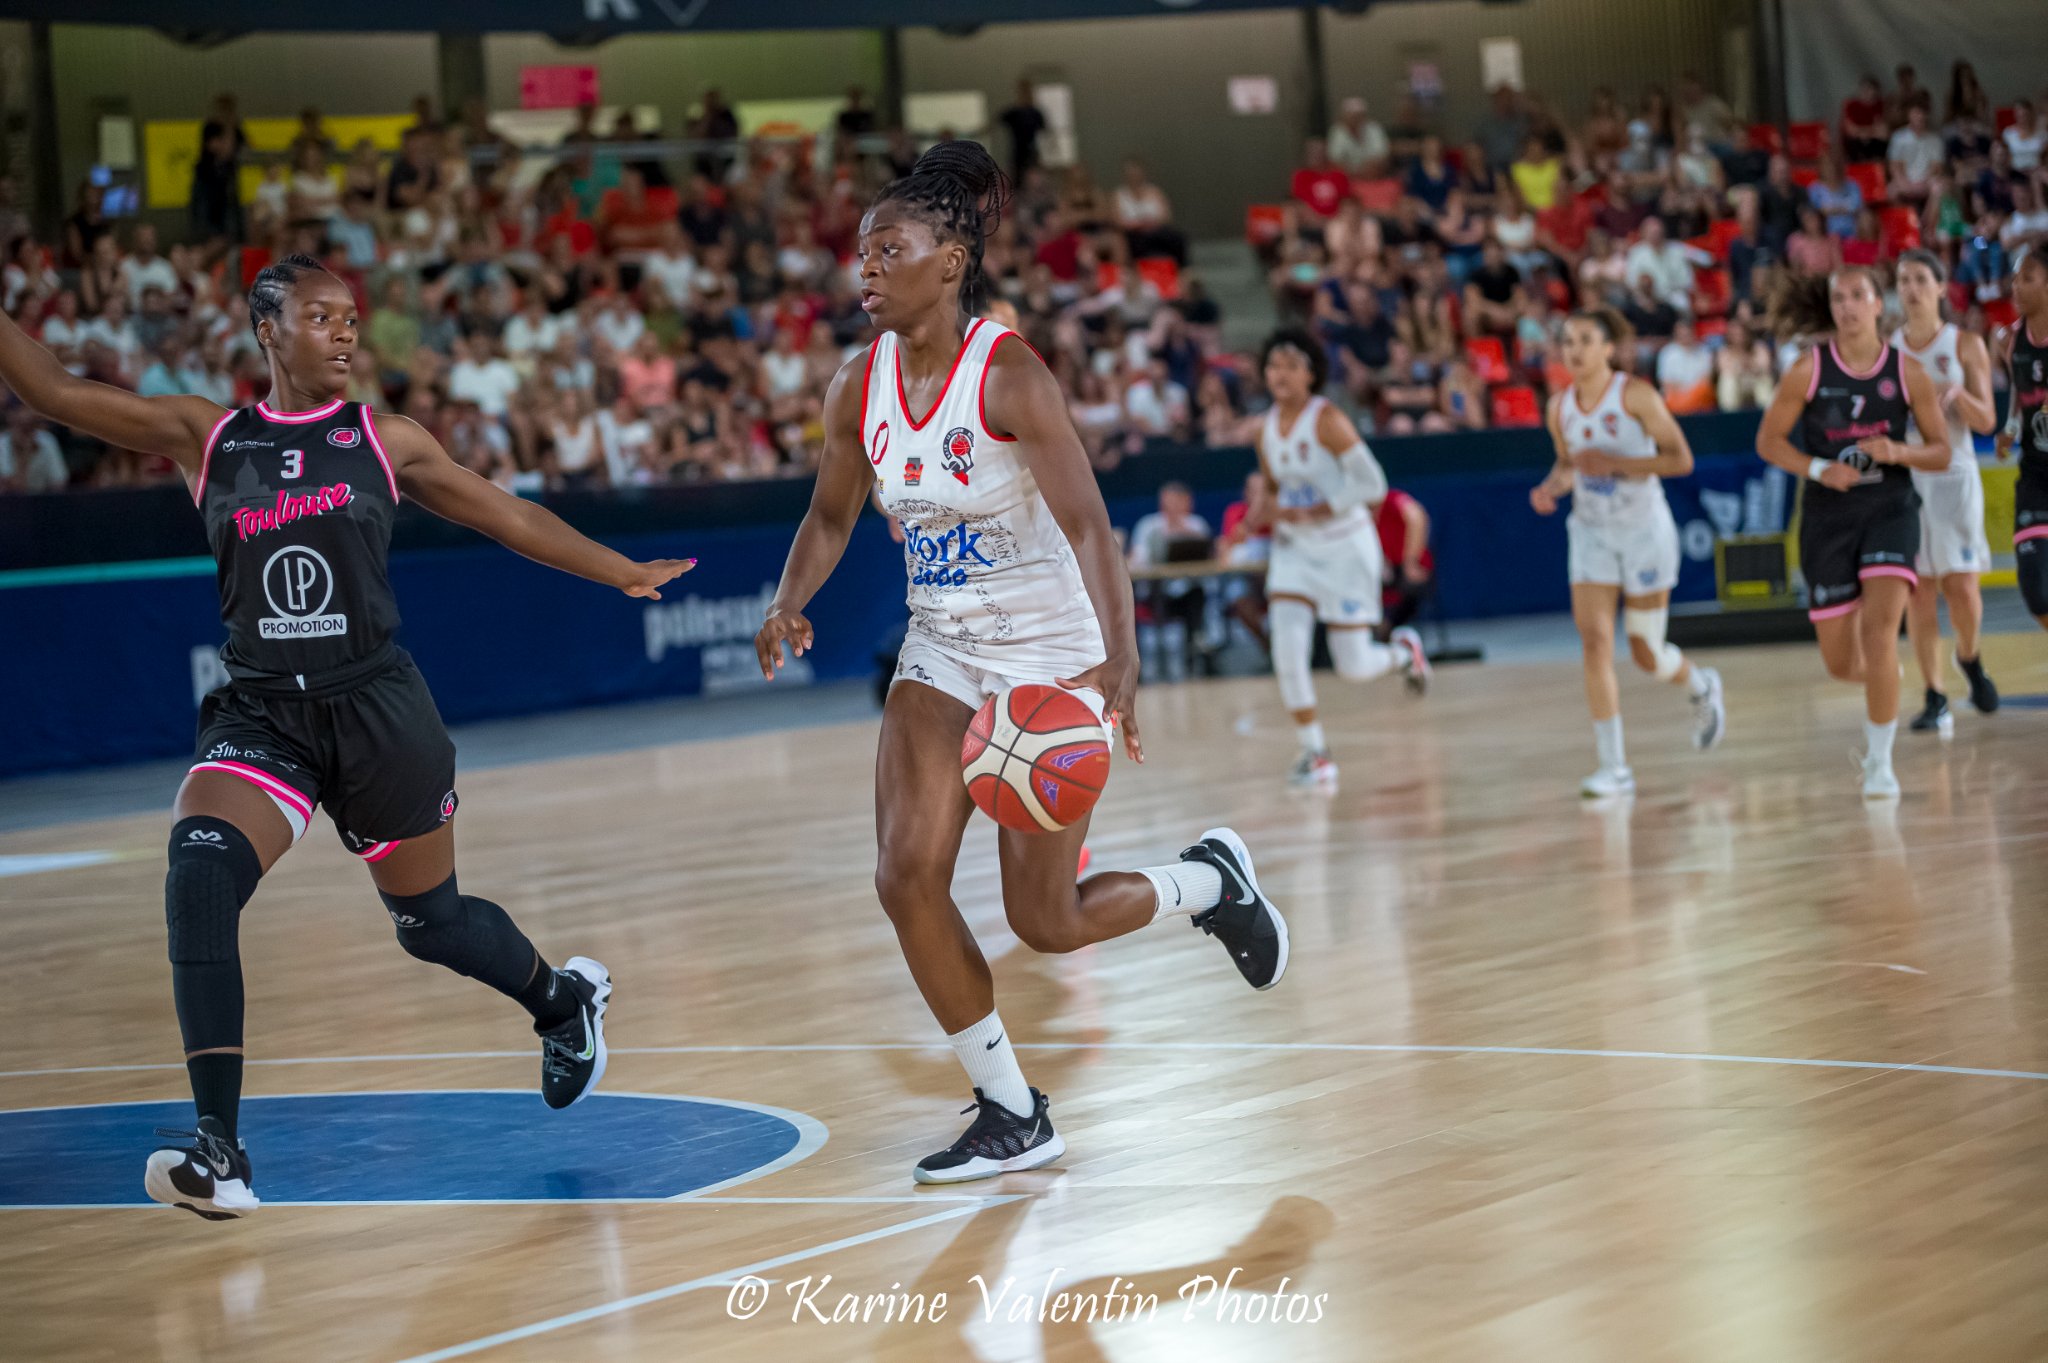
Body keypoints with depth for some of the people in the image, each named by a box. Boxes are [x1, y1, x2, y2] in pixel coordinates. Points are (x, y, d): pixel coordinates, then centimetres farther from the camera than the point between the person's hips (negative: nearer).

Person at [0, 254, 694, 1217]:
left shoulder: (384, 441, 2)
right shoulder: (204, 437, 3)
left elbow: (505, 516, 12)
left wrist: (624, 574, 16)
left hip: (373, 705, 0)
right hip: (258, 714, 0)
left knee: (430, 920, 13)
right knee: (198, 875, -25)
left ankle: (565, 1000, 49)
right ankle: (218, 1154, -26)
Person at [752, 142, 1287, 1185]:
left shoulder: (1008, 377, -20)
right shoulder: (861, 386, -2)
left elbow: (1088, 528, -26)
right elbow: (830, 516, 13)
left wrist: (1119, 665, -38)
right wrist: (789, 605, -7)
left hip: (1052, 661, -6)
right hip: (940, 657, 6)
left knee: (1045, 922, -2)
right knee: (906, 876, -11)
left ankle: (1210, 881, 30)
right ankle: (1013, 1118, 4)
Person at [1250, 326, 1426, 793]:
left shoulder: (1327, 421, -16)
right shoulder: (1267, 429, 3)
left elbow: (1372, 484, -19)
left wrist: (1310, 512, -23)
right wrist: (1265, 512, -3)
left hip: (1345, 547, -5)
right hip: (1294, 550, 5)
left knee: (1354, 667, -2)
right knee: (1287, 653, -14)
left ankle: (1402, 650, 34)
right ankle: (1315, 754, -2)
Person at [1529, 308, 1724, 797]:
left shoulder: (1635, 395, -14)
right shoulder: (1560, 408, 1)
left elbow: (1680, 459, -15)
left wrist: (1615, 463, -25)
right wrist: (1553, 486, -6)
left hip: (1645, 531, -3)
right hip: (1592, 533, 3)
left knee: (1646, 654, 5)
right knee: (1595, 642, -13)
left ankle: (1702, 687, 42)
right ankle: (1614, 767, -10)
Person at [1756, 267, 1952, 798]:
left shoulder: (1907, 371, -3)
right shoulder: (1809, 369, -6)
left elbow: (1941, 453, 4)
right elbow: (1768, 440, 1)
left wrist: (1898, 452, -17)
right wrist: (1819, 470, -16)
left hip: (1890, 510, -1)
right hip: (1828, 517, 1)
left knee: (1880, 628, -22)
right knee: (1841, 664, 6)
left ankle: (1879, 761, -11)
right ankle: (1885, 681, 45)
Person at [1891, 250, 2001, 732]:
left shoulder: (1966, 344, 1)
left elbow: (1986, 421, -4)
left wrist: (1956, 394, -23)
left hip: (1954, 475, -1)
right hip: (1903, 476, 2)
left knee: (1961, 585, -6)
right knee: (1919, 590, -3)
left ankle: (1970, 659, 25)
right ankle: (1935, 700, 0)